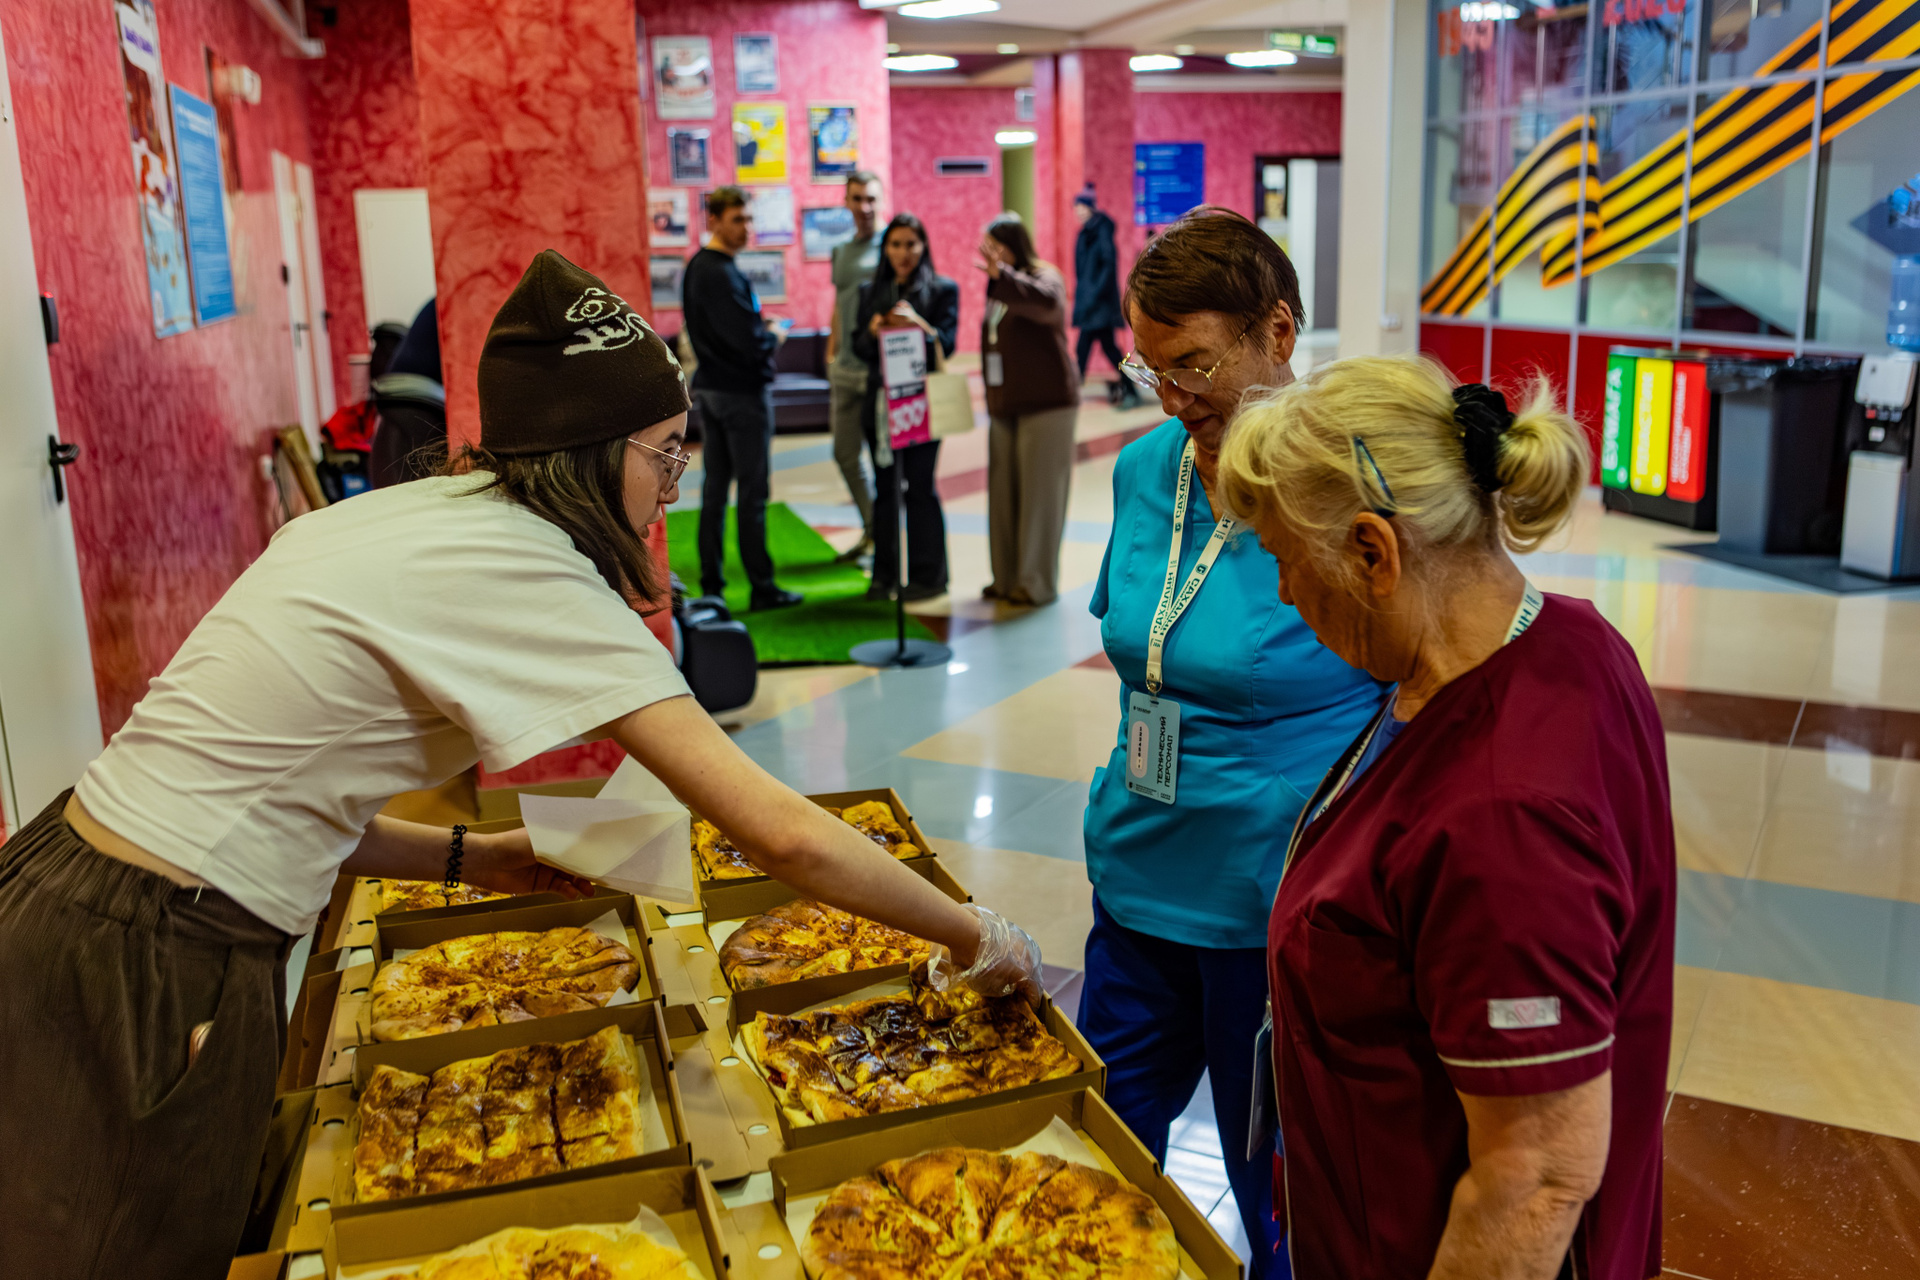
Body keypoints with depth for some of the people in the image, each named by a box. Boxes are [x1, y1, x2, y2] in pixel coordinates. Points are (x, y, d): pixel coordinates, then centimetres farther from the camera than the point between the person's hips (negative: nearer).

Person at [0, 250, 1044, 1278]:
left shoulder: (396, 512, 7)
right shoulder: (529, 576, -19)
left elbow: (276, 781, 10)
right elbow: (784, 834, -22)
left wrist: (473, 860, 7)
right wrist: (972, 938, -10)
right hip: (152, 975, -8)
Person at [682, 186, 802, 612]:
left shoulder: (696, 267, 11)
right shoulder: (723, 274, -19)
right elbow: (750, 343, -24)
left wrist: (760, 327, 8)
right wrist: (773, 335, -4)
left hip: (710, 386, 9)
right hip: (742, 392, -9)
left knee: (715, 487, 11)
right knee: (753, 492, -3)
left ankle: (711, 584, 16)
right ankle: (761, 587, 4)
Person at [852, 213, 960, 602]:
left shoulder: (943, 289, 3)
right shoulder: (871, 292, 14)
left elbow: (947, 344, -5)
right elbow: (859, 348, 10)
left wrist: (918, 324, -23)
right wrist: (872, 332, -11)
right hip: (880, 399, 4)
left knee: (920, 485, -5)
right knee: (885, 486, 7)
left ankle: (928, 574, 4)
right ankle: (886, 573, 15)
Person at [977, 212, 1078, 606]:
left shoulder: (1044, 276, -8)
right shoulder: (998, 287, 17)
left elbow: (1045, 302, -34)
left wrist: (1001, 274, -44)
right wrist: (991, 399, 22)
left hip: (1046, 405, -8)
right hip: (1005, 407, 8)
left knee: (1040, 495, -5)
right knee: (1003, 495, 9)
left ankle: (1037, 583, 1)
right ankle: (1007, 577, 17)